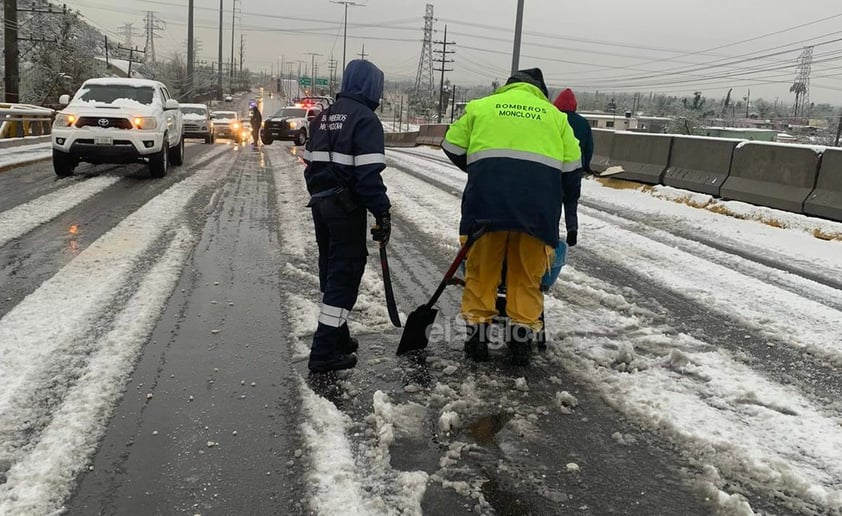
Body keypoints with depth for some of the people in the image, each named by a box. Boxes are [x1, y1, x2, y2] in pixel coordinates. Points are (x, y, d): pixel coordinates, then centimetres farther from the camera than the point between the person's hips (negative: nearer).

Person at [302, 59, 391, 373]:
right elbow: (369, 174, -19)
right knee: (345, 275, -3)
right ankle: (324, 352, -3)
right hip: (346, 208, -8)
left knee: (332, 271, 17)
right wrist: (382, 214, -16)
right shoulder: (365, 118, -12)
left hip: (321, 204, 8)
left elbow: (309, 163, 16)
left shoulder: (324, 117, 14)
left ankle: (337, 338, 29)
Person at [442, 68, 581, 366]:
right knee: (527, 272, 10)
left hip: (487, 196, -1)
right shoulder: (554, 115, 22)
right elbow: (571, 163, 15)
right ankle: (521, 339, 13)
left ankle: (477, 335, 13)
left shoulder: (482, 106, 18)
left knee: (482, 266, 10)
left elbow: (453, 146, 18)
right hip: (538, 203, 1)